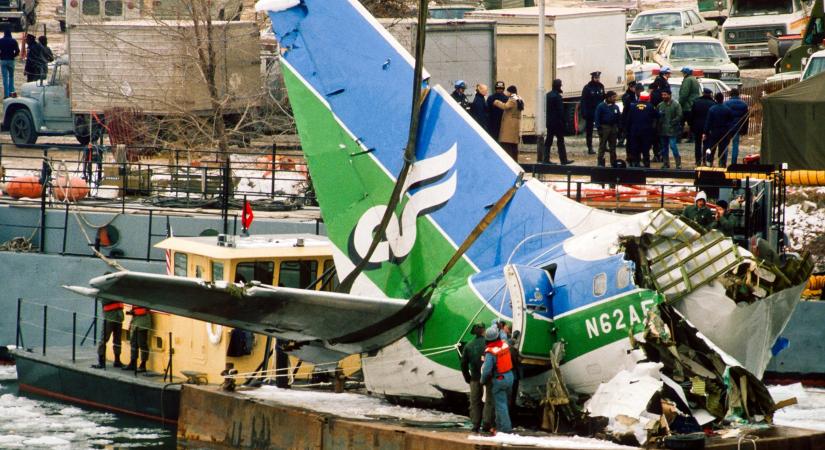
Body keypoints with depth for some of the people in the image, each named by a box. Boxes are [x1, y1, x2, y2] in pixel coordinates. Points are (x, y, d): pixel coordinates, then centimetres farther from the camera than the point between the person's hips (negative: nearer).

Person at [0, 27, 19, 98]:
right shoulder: (13, 41, -3)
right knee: (11, 76, 15)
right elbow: (17, 51, -7)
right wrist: (13, 56, 9)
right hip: (11, 60, 0)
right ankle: (11, 92, 11)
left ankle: (6, 94, -4)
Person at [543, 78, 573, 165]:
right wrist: (563, 122, -11)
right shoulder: (557, 96, -16)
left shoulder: (548, 95, 9)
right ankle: (563, 160, 2)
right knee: (560, 141, -1)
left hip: (549, 122, 7)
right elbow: (560, 111, -16)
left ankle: (545, 158, 6)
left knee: (548, 141, 9)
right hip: (557, 122, -7)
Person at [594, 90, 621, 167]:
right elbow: (597, 118, -8)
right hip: (604, 127, -5)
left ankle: (613, 163, 17)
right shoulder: (601, 106, -6)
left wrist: (618, 129, 4)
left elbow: (619, 118, 10)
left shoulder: (616, 107, 8)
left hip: (613, 128, 5)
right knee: (602, 146, -4)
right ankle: (600, 163, -2)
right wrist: (599, 128, -14)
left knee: (613, 147, 11)